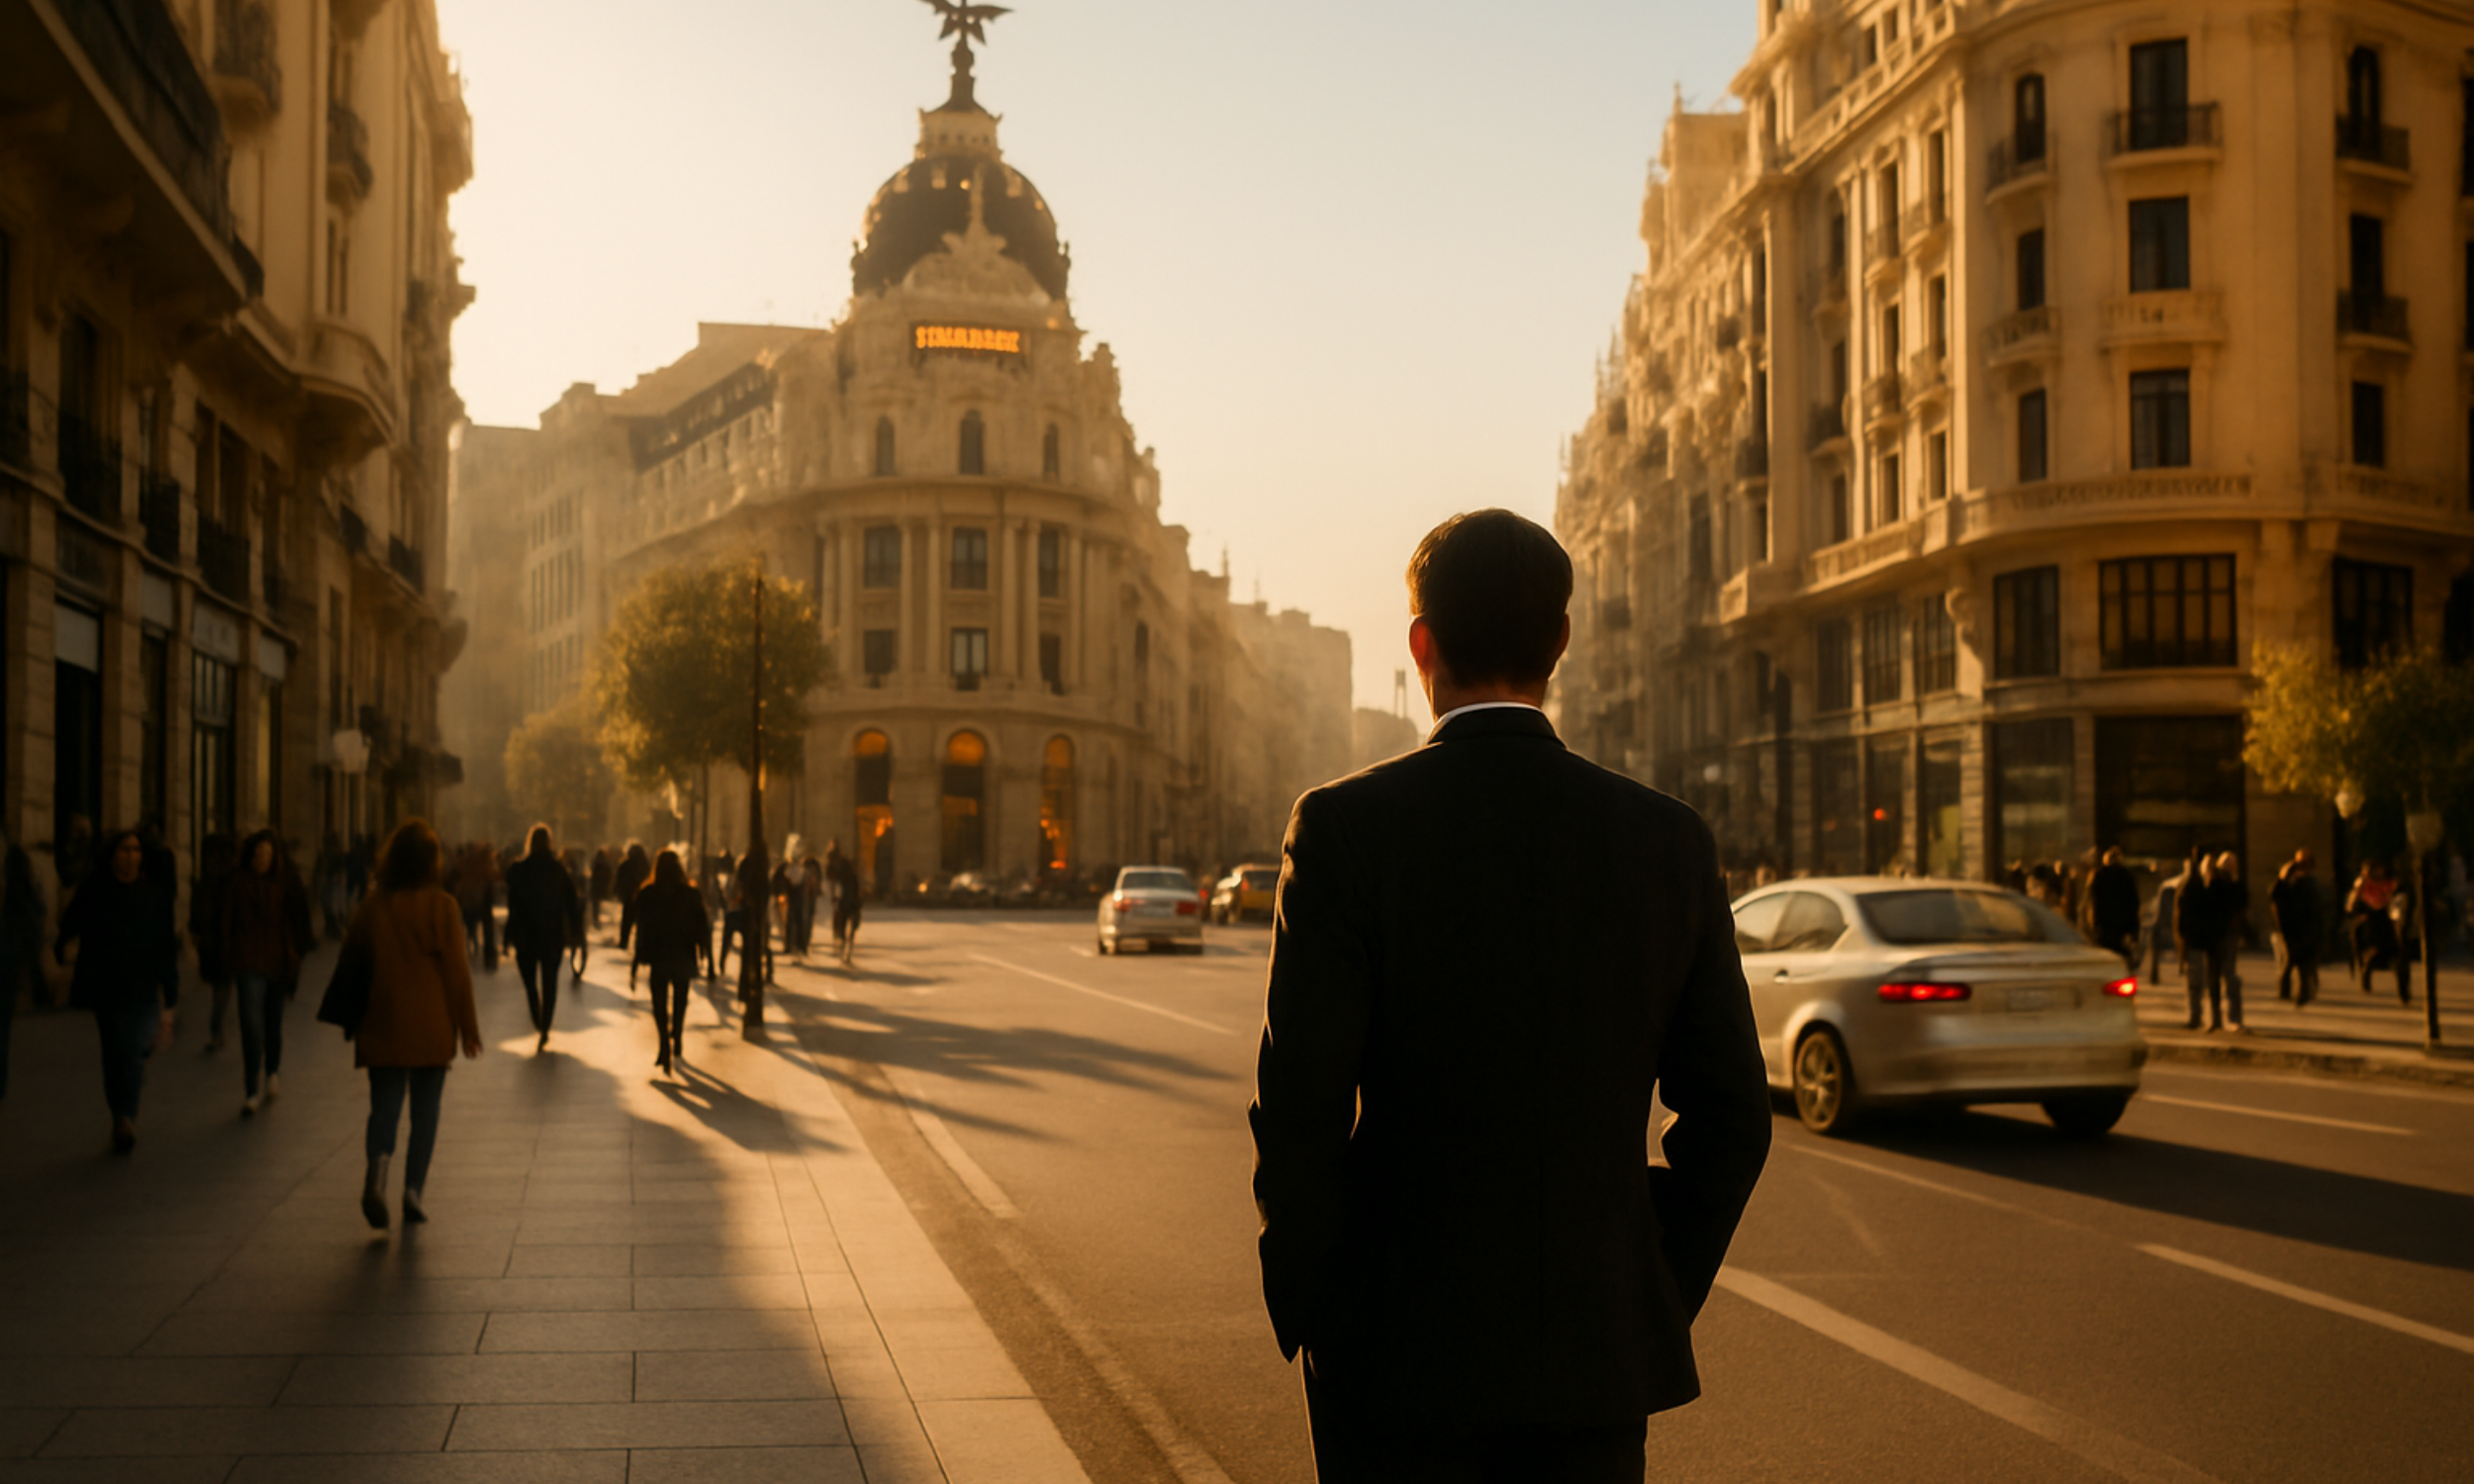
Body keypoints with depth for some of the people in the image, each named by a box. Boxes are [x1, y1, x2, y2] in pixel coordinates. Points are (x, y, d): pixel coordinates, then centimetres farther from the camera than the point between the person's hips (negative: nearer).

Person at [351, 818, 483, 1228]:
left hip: (383, 1028, 2)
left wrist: (355, 1022, 17)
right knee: (425, 1112, 10)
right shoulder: (442, 906, -8)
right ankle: (413, 1192, 6)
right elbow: (457, 971, -8)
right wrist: (468, 1026, -1)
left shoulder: (373, 906, 0)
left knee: (384, 1107, 5)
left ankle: (377, 1169, -21)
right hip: (432, 1029, -1)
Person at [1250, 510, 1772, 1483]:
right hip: (1597, 1358, 3)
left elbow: (1299, 1106, -14)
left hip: (1402, 1349, -2)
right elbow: (1729, 1114, 1)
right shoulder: (1670, 842, -1)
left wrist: (1305, 1315, -1)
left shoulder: (1345, 829, -11)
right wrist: (1657, 1308, 11)